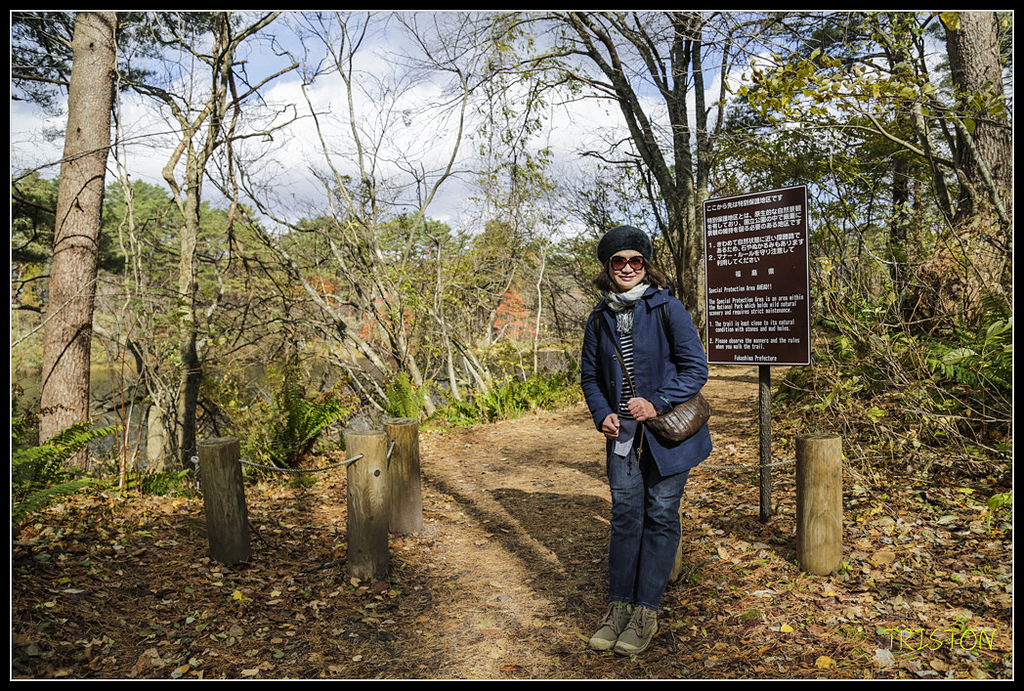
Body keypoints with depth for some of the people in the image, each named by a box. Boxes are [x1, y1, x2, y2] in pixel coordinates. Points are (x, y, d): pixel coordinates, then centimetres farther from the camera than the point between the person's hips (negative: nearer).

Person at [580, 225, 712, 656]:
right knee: (625, 515, 7)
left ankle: (646, 612, 15)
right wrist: (602, 415, -2)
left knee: (660, 516, 3)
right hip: (622, 433, 3)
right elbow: (590, 375, 14)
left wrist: (658, 403, -20)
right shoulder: (600, 318, 5)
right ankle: (618, 606, 18)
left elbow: (696, 367, -9)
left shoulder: (667, 308, -8)